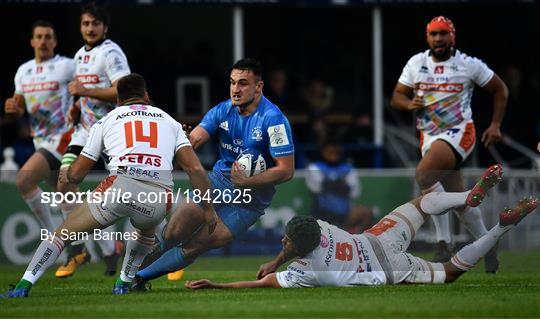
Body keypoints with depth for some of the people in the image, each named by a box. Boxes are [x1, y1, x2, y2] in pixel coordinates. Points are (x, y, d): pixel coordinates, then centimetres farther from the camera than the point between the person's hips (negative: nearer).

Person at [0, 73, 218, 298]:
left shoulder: (107, 120, 24)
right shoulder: (169, 121, 28)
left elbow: (76, 174, 27)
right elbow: (195, 169, 16)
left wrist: (65, 178, 50)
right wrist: (208, 209, 22)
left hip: (121, 186, -2)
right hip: (160, 198, 2)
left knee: (63, 234, 11)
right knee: (146, 232, 39)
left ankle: (24, 285, -1)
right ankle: (124, 283, 32)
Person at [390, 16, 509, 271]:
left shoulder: (469, 65, -4)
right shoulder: (416, 64, 6)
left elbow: (500, 89, 7)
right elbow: (397, 97, 10)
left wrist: (495, 125, 0)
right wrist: (410, 104, -13)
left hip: (458, 132, -5)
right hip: (429, 136, 5)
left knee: (424, 174, -28)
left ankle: (443, 244, -22)